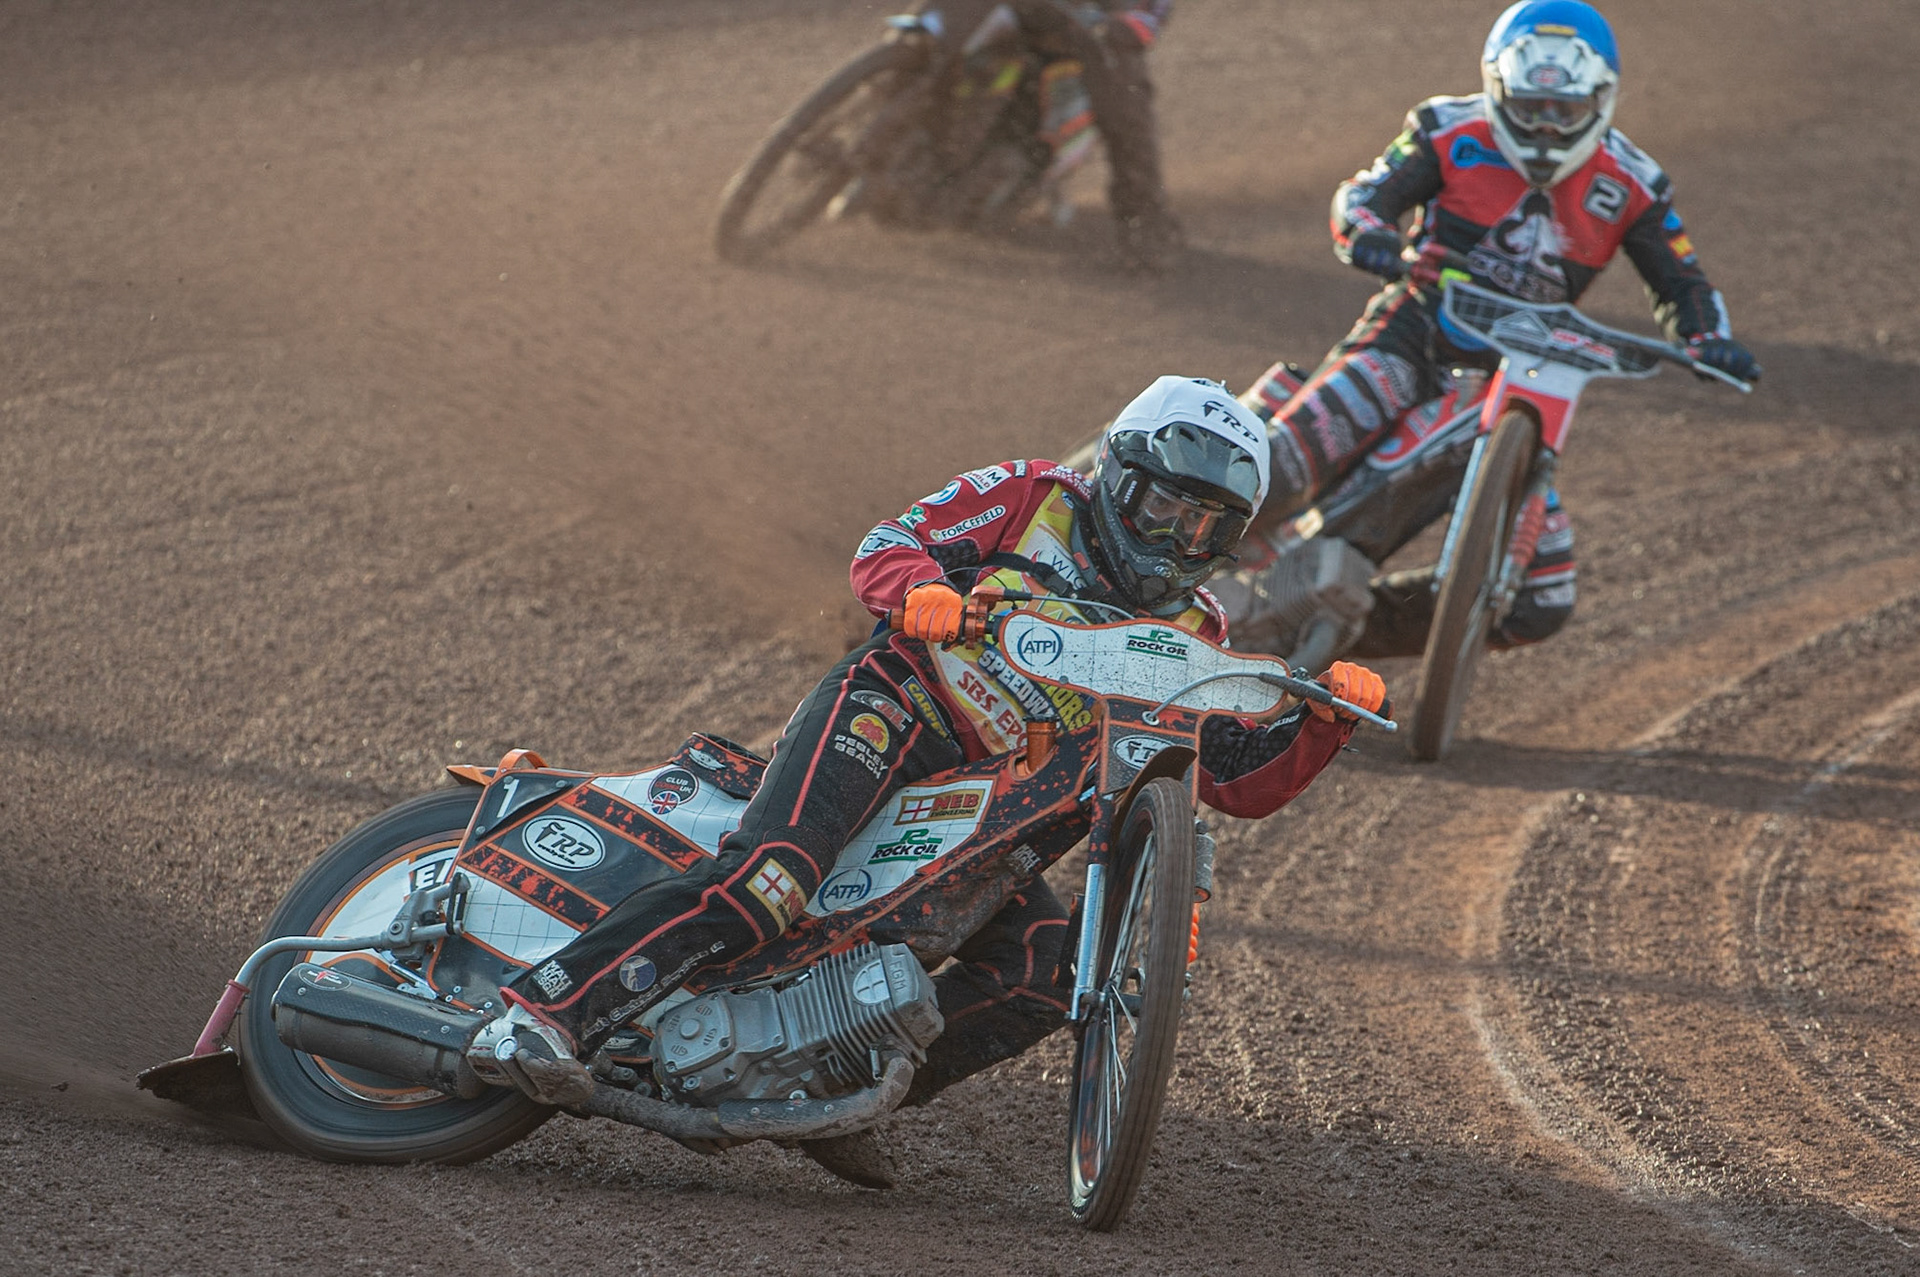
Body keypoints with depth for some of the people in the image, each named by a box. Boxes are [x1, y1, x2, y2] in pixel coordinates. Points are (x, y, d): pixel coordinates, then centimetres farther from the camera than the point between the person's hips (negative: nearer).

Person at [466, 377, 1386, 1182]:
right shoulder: (1031, 498, 6)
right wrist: (921, 587, -23)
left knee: (1050, 967, -18)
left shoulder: (1192, 637, 17)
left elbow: (1247, 782, 13)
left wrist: (1329, 718, -5)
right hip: (890, 711, -6)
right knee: (773, 872, -31)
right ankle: (546, 1008, -38)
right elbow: (884, 547, 0)